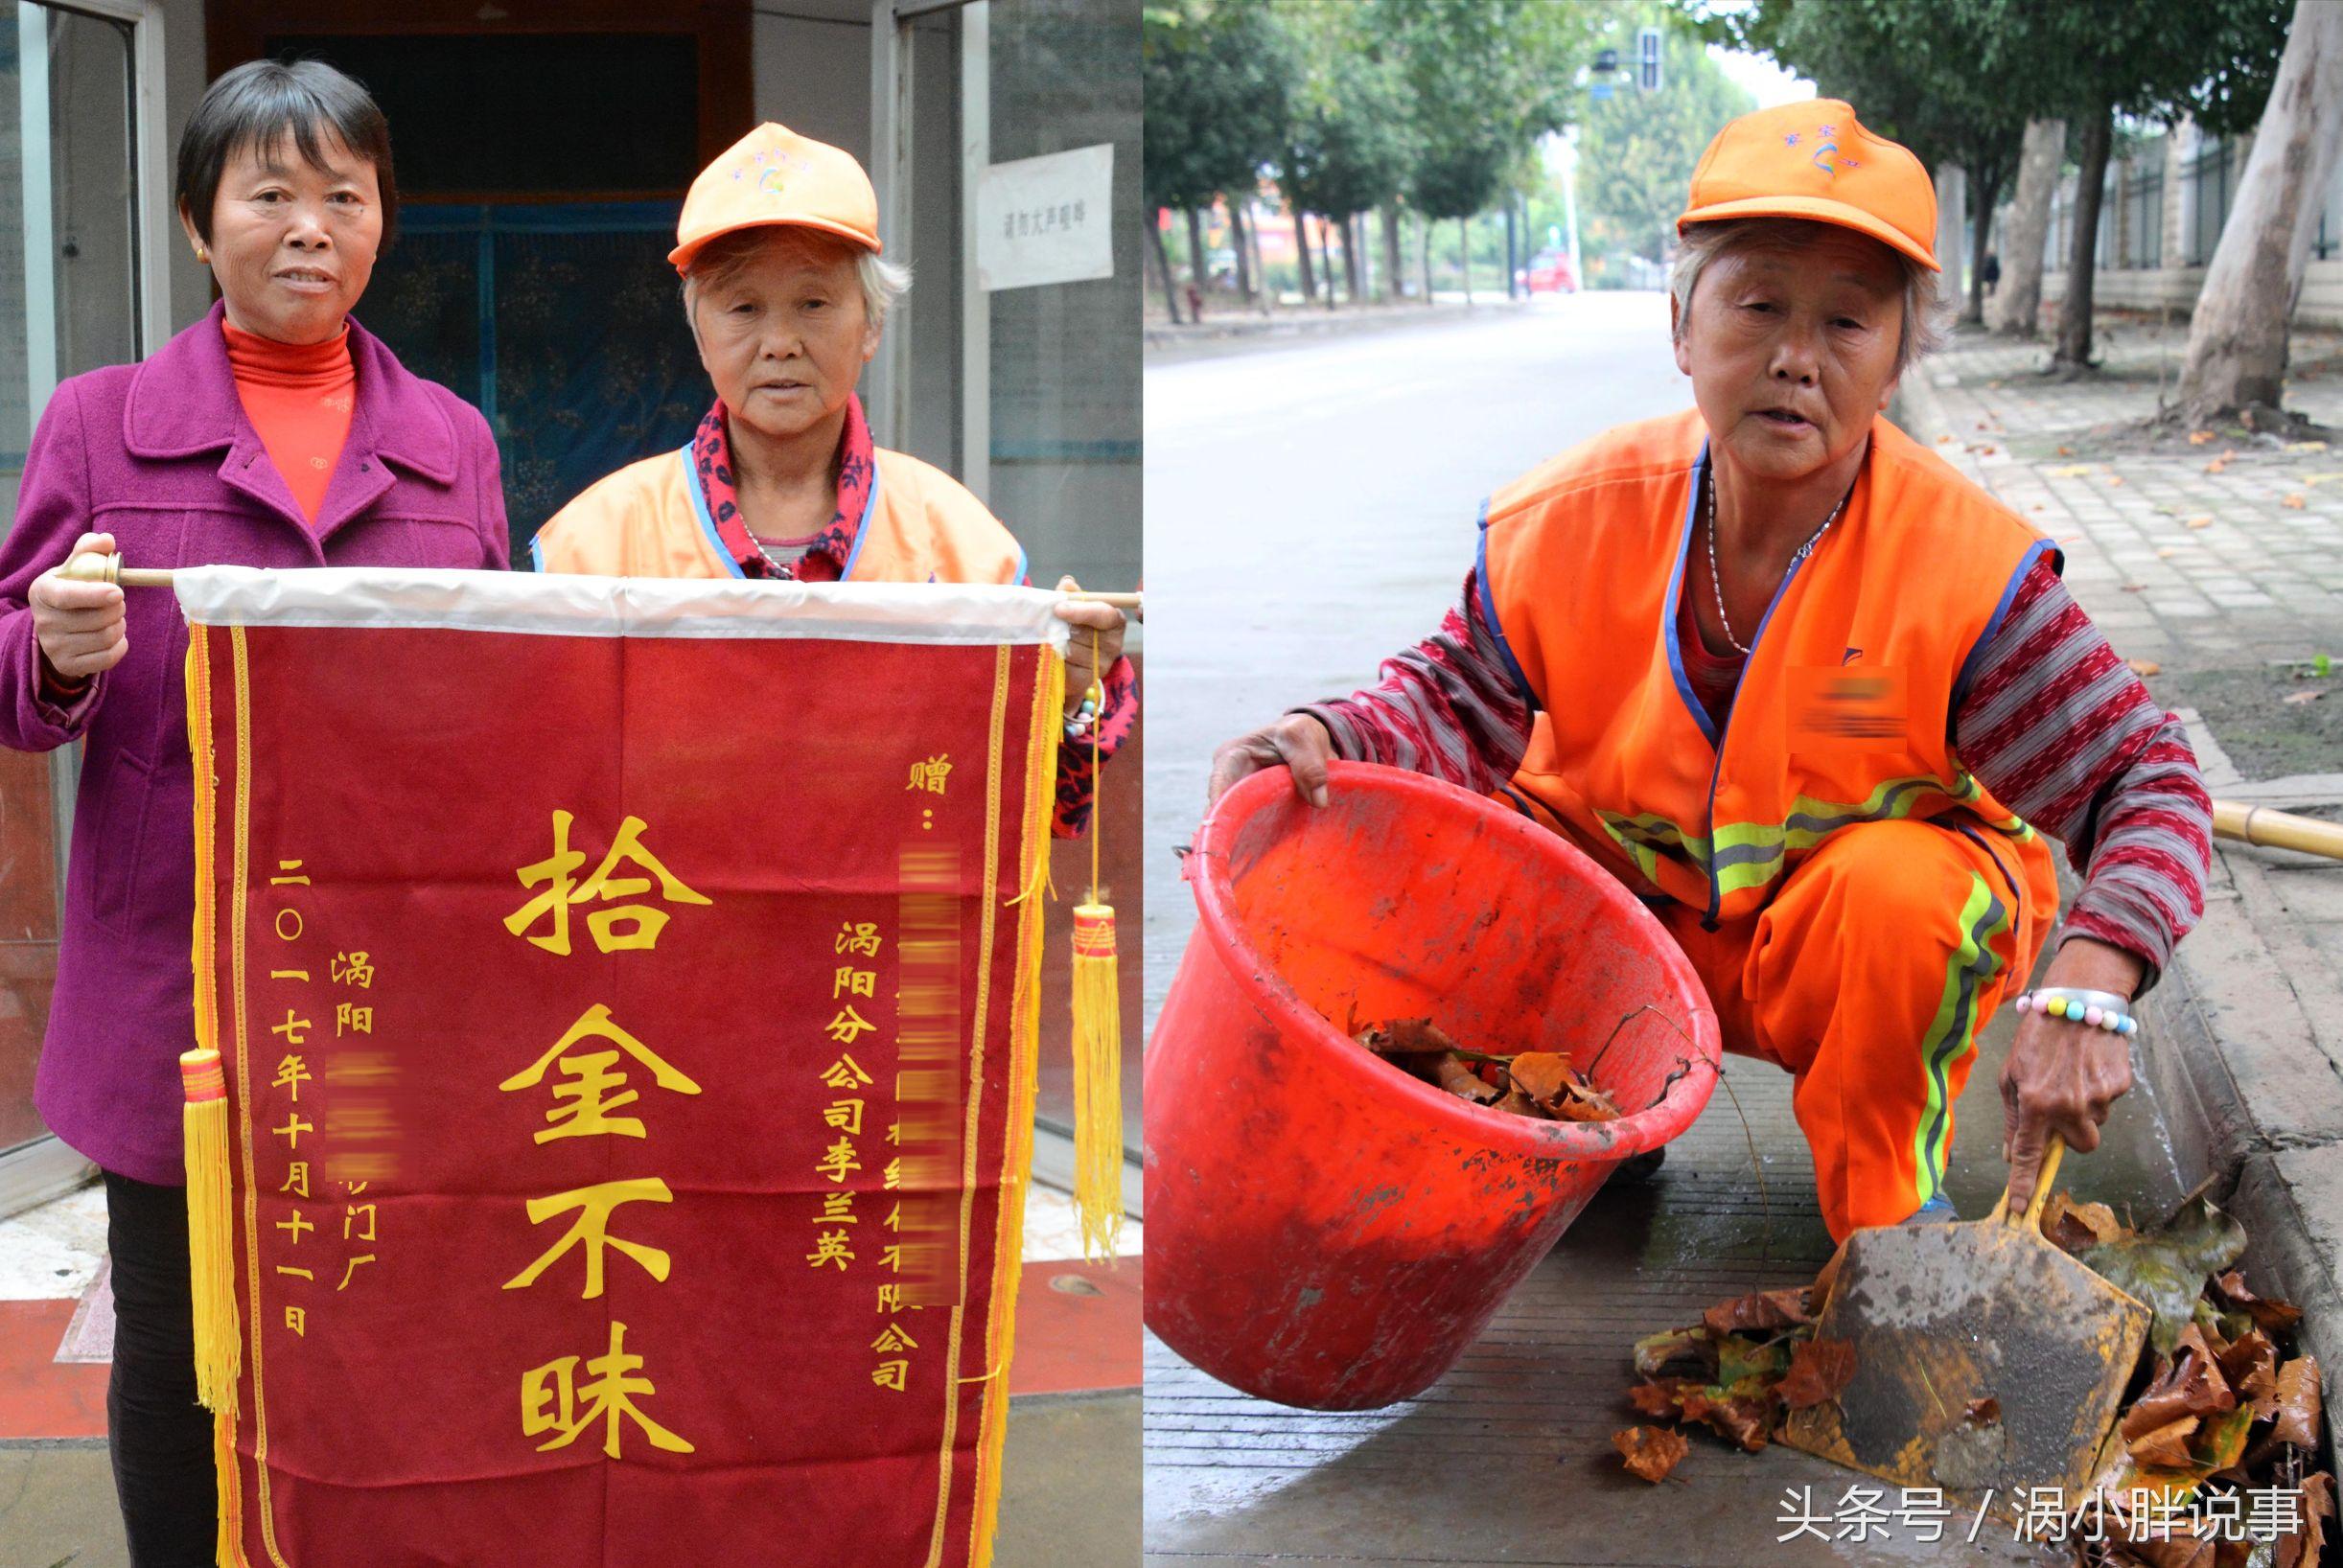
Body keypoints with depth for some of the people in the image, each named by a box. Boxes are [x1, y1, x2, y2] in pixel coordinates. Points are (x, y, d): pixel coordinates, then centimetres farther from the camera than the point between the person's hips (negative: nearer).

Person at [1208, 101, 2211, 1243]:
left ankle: (1885, 1214, -7)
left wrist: (2088, 985, -37)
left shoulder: (1965, 568, -22)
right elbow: (1463, 701, -2)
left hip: (1868, 943, -2)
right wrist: (1328, 743, -26)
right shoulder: (1571, 519, -15)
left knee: (1905, 885, -35)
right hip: (1626, 926, 3)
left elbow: (2149, 781, -18)